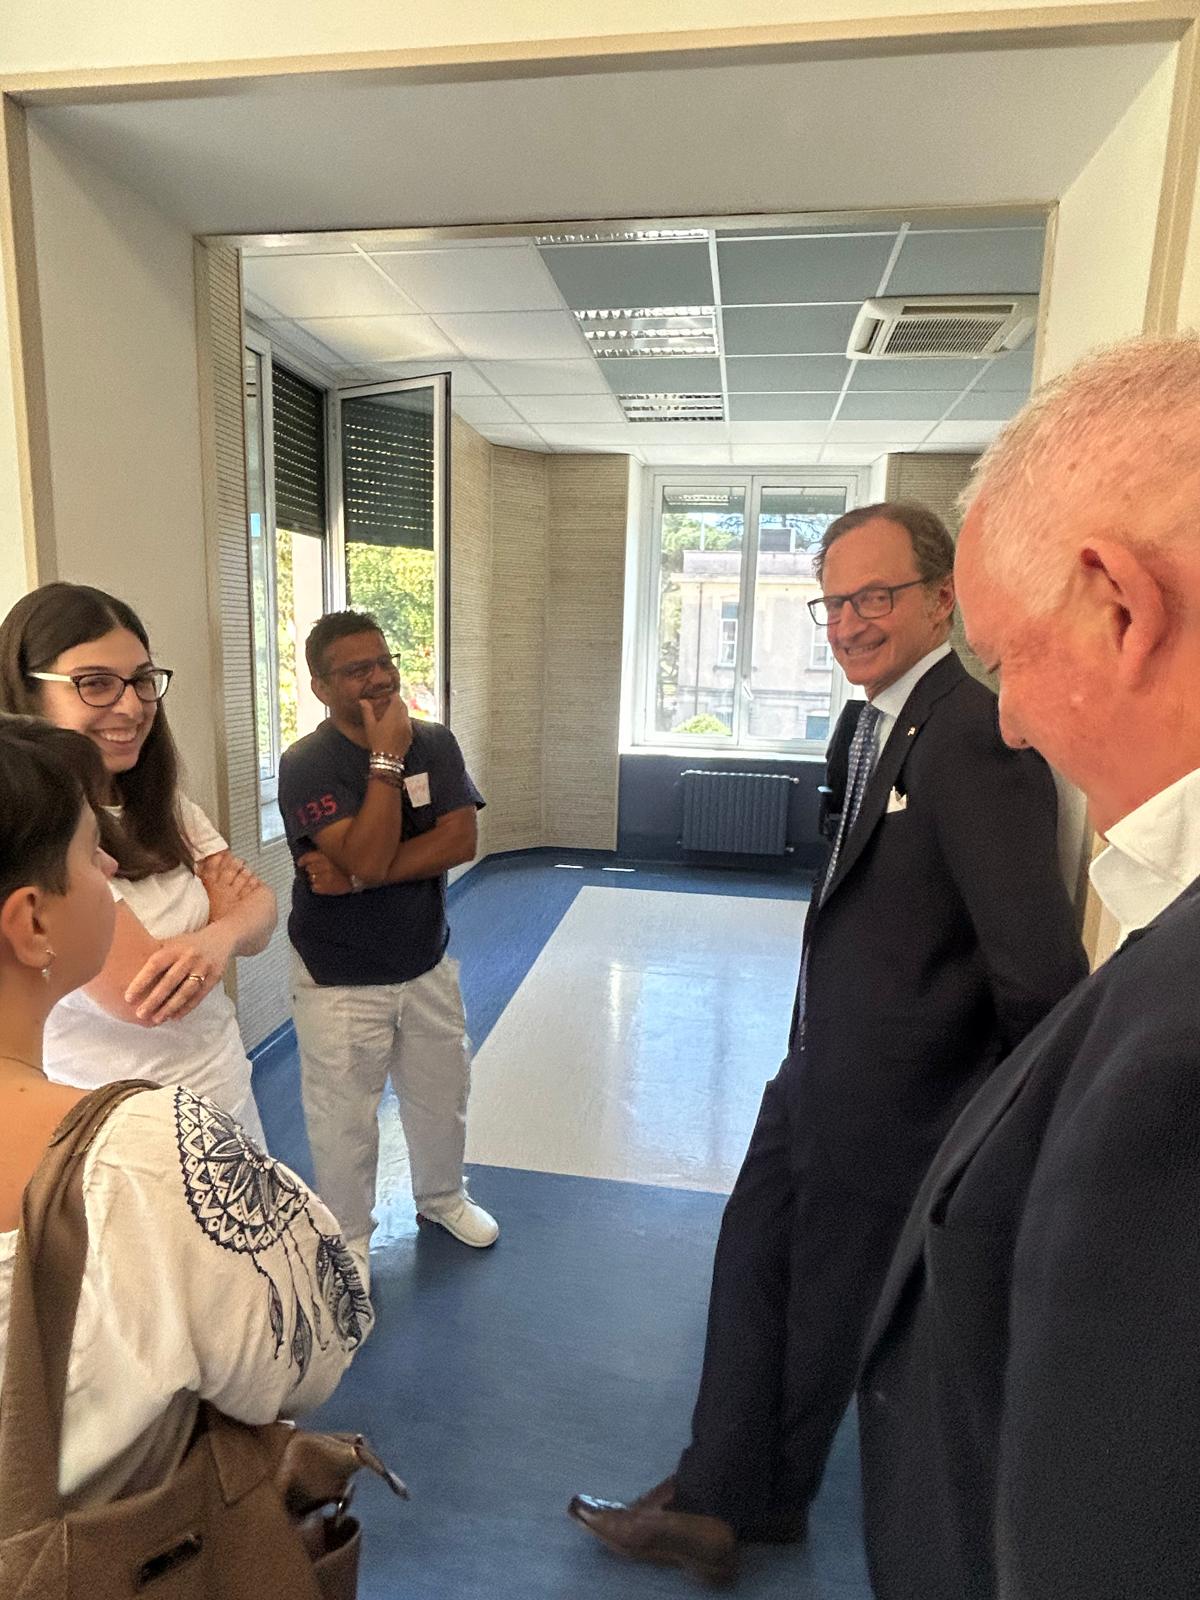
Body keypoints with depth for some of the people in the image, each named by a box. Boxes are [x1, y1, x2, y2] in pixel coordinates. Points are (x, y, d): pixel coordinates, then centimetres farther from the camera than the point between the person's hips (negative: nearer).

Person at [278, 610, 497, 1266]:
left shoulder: (435, 742, -4)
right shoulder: (306, 764, -18)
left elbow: (460, 841, -15)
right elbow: (367, 856, -29)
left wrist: (354, 878, -22)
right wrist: (387, 759, -26)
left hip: (427, 966, 4)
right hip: (339, 981, -4)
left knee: (441, 1095, 20)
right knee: (343, 1116, 11)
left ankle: (441, 1195, 47)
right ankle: (347, 1237, 36)